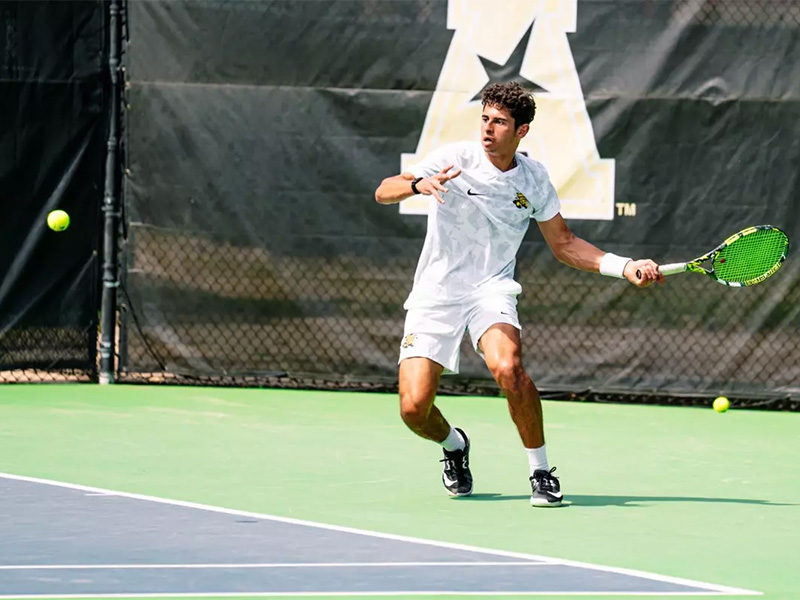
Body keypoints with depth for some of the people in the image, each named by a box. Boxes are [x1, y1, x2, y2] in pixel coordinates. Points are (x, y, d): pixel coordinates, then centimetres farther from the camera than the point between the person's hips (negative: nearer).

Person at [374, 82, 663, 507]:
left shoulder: (534, 179, 2)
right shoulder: (455, 159, -8)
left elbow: (564, 245, 11)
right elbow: (383, 192, -12)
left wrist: (627, 268, 0)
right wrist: (419, 184, -35)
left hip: (491, 289, 1)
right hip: (436, 292, -1)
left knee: (508, 368, -32)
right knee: (414, 409, -12)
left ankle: (541, 472, -15)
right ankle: (453, 444, 26)